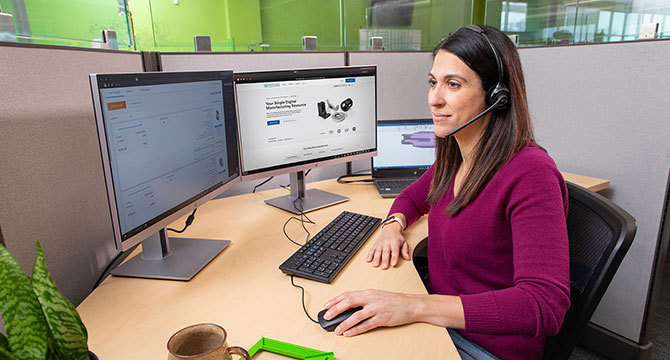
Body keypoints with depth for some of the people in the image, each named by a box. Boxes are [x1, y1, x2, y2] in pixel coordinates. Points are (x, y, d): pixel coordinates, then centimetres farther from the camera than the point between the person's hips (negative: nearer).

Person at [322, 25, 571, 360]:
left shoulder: (530, 173, -24)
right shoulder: (454, 157, 0)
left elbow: (546, 306, -30)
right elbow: (413, 196, 20)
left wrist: (416, 306, -37)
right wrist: (394, 224, -4)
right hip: (439, 320, 6)